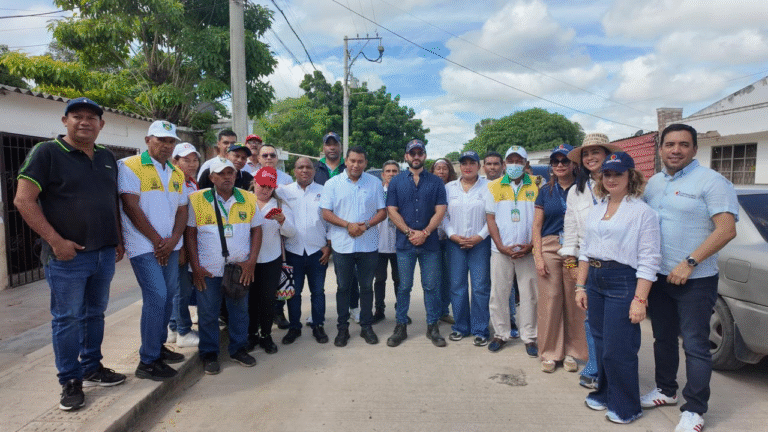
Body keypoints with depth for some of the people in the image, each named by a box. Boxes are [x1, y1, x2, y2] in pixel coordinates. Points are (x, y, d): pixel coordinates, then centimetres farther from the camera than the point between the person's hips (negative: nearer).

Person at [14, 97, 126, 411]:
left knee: (95, 314, 16)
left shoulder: (107, 158, 12)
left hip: (104, 254, 6)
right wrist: (55, 240, -16)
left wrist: (118, 239, 13)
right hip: (67, 255, -5)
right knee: (67, 319, 5)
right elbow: (23, 200, -11)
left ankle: (92, 369, 30)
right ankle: (70, 382, 18)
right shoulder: (47, 152, -6)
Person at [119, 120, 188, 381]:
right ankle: (148, 362, 2)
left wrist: (173, 240, -5)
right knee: (156, 297, -10)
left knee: (168, 296, 11)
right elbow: (131, 207, -12)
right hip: (144, 246, -6)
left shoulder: (177, 174, 14)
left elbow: (182, 210, 11)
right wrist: (157, 241, -11)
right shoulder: (130, 166, -5)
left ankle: (158, 347, 27)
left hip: (170, 245, 7)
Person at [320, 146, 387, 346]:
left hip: (368, 245, 1)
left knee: (366, 287, 10)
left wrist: (366, 225, -14)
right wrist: (348, 225, -17)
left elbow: (382, 212, 3)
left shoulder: (375, 183, 4)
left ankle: (366, 326, 25)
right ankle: (343, 328, 22)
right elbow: (326, 213, -4)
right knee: (343, 287, 10)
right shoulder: (332, 183, 1)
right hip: (342, 245, -1)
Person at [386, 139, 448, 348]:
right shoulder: (396, 181, 7)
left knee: (431, 286, 6)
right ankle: (401, 326, 18)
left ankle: (433, 326, 18)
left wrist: (424, 233, -13)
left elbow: (440, 210, -1)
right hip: (404, 243, 0)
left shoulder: (436, 181, 6)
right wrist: (409, 232, -11)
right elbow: (392, 210, 0)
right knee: (403, 287, 6)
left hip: (430, 243, 0)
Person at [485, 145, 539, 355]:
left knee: (529, 294, 5)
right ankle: (501, 334, 21)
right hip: (501, 250, 1)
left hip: (527, 251, 0)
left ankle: (529, 337, 18)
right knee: (498, 294, 6)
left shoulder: (536, 187, 5)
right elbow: (490, 218, 3)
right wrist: (501, 246, -7)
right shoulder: (494, 187, 7)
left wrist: (531, 245, -9)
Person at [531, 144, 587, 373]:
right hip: (549, 248, 1)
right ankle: (550, 353, 14)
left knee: (574, 301, 1)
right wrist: (538, 256, 0)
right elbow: (537, 226, 9)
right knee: (549, 300, 0)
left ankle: (571, 352, 19)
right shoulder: (545, 191, 10)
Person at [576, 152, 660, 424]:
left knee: (618, 348, -1)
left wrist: (640, 299, -17)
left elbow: (648, 260, -12)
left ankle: (625, 406, 19)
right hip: (595, 280, 6)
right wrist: (580, 286, 11)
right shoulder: (596, 210, 12)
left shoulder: (643, 212, -8)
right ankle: (605, 394, 33)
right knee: (600, 343, 15)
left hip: (623, 283, -6)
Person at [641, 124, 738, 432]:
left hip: (695, 281, -6)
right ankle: (666, 390, 35)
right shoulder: (653, 183, 10)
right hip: (658, 276, 7)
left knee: (695, 346, 2)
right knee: (663, 339, 18)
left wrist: (689, 263, -23)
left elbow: (726, 230, -18)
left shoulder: (711, 182, -11)